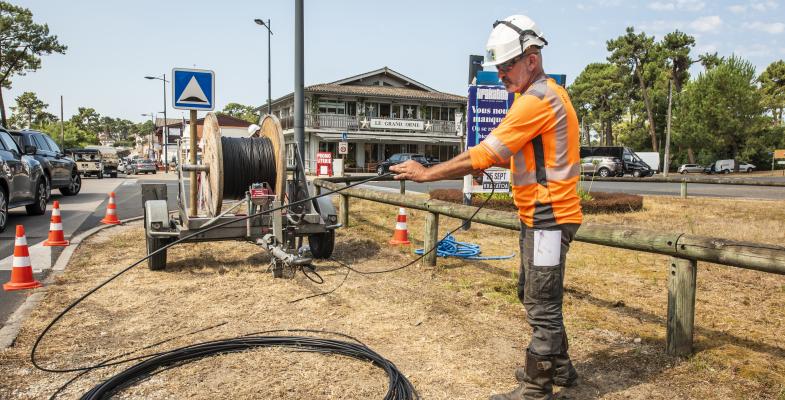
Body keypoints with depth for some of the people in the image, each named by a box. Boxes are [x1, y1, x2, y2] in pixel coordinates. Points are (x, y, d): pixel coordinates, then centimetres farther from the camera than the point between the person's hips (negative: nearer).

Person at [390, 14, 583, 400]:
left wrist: (426, 173, -14)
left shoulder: (537, 100, -20)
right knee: (534, 296, 21)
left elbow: (484, 154, -22)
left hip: (548, 217, -11)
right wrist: (486, 161, 2)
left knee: (542, 306, 0)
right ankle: (558, 366, 36)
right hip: (540, 215, 11)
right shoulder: (546, 94, 14)